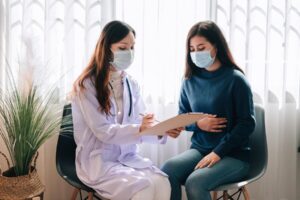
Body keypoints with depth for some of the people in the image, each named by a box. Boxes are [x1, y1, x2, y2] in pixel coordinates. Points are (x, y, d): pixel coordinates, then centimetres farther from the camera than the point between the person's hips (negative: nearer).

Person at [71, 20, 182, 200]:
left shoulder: (131, 84, 9)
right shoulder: (86, 84, -9)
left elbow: (141, 124, 3)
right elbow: (103, 131, -17)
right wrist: (139, 129, -32)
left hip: (128, 156, 5)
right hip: (98, 160, -5)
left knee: (162, 183, -23)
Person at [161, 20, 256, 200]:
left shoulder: (235, 79, -9)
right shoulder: (190, 80, 5)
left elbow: (247, 124, -11)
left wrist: (217, 153, -18)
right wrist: (197, 124, -8)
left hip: (233, 154, -4)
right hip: (199, 149, 4)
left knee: (195, 182, -30)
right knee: (166, 171, -25)